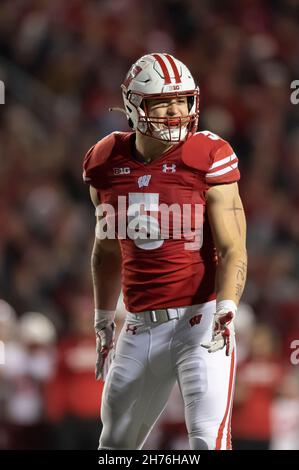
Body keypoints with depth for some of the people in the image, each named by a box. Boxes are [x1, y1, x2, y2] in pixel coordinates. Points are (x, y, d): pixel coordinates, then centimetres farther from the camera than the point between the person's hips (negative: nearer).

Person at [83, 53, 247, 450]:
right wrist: (103, 322, 26)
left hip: (200, 320, -5)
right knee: (117, 443, 15)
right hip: (141, 327, 5)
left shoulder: (208, 159, -8)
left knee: (208, 437, -17)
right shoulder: (107, 164, 6)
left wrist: (226, 309, -26)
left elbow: (233, 250, -10)